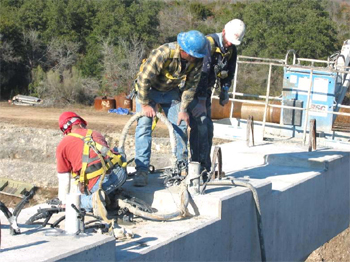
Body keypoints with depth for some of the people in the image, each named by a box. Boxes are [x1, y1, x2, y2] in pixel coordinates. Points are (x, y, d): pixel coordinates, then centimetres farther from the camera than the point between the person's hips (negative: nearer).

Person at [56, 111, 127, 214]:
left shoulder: (62, 145, 14)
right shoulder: (95, 133, 27)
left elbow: (64, 178, 18)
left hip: (98, 182, -3)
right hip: (120, 173, 3)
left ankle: (93, 200, -11)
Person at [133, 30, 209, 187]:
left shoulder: (197, 60, -18)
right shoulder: (163, 53, -36)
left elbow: (191, 85, -5)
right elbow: (144, 79, -30)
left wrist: (183, 109, -7)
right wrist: (145, 104, -23)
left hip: (171, 91, 5)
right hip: (149, 89, -5)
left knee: (180, 126, 1)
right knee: (144, 125, -14)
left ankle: (182, 166, 14)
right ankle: (141, 171, -12)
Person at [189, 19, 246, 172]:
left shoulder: (231, 49, 3)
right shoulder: (209, 44, -24)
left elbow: (229, 73, 16)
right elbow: (202, 73, -28)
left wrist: (224, 92, 7)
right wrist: (201, 102, -29)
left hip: (205, 91, 8)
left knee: (208, 128, 7)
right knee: (200, 125, -17)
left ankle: (206, 168, 13)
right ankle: (198, 166, -15)